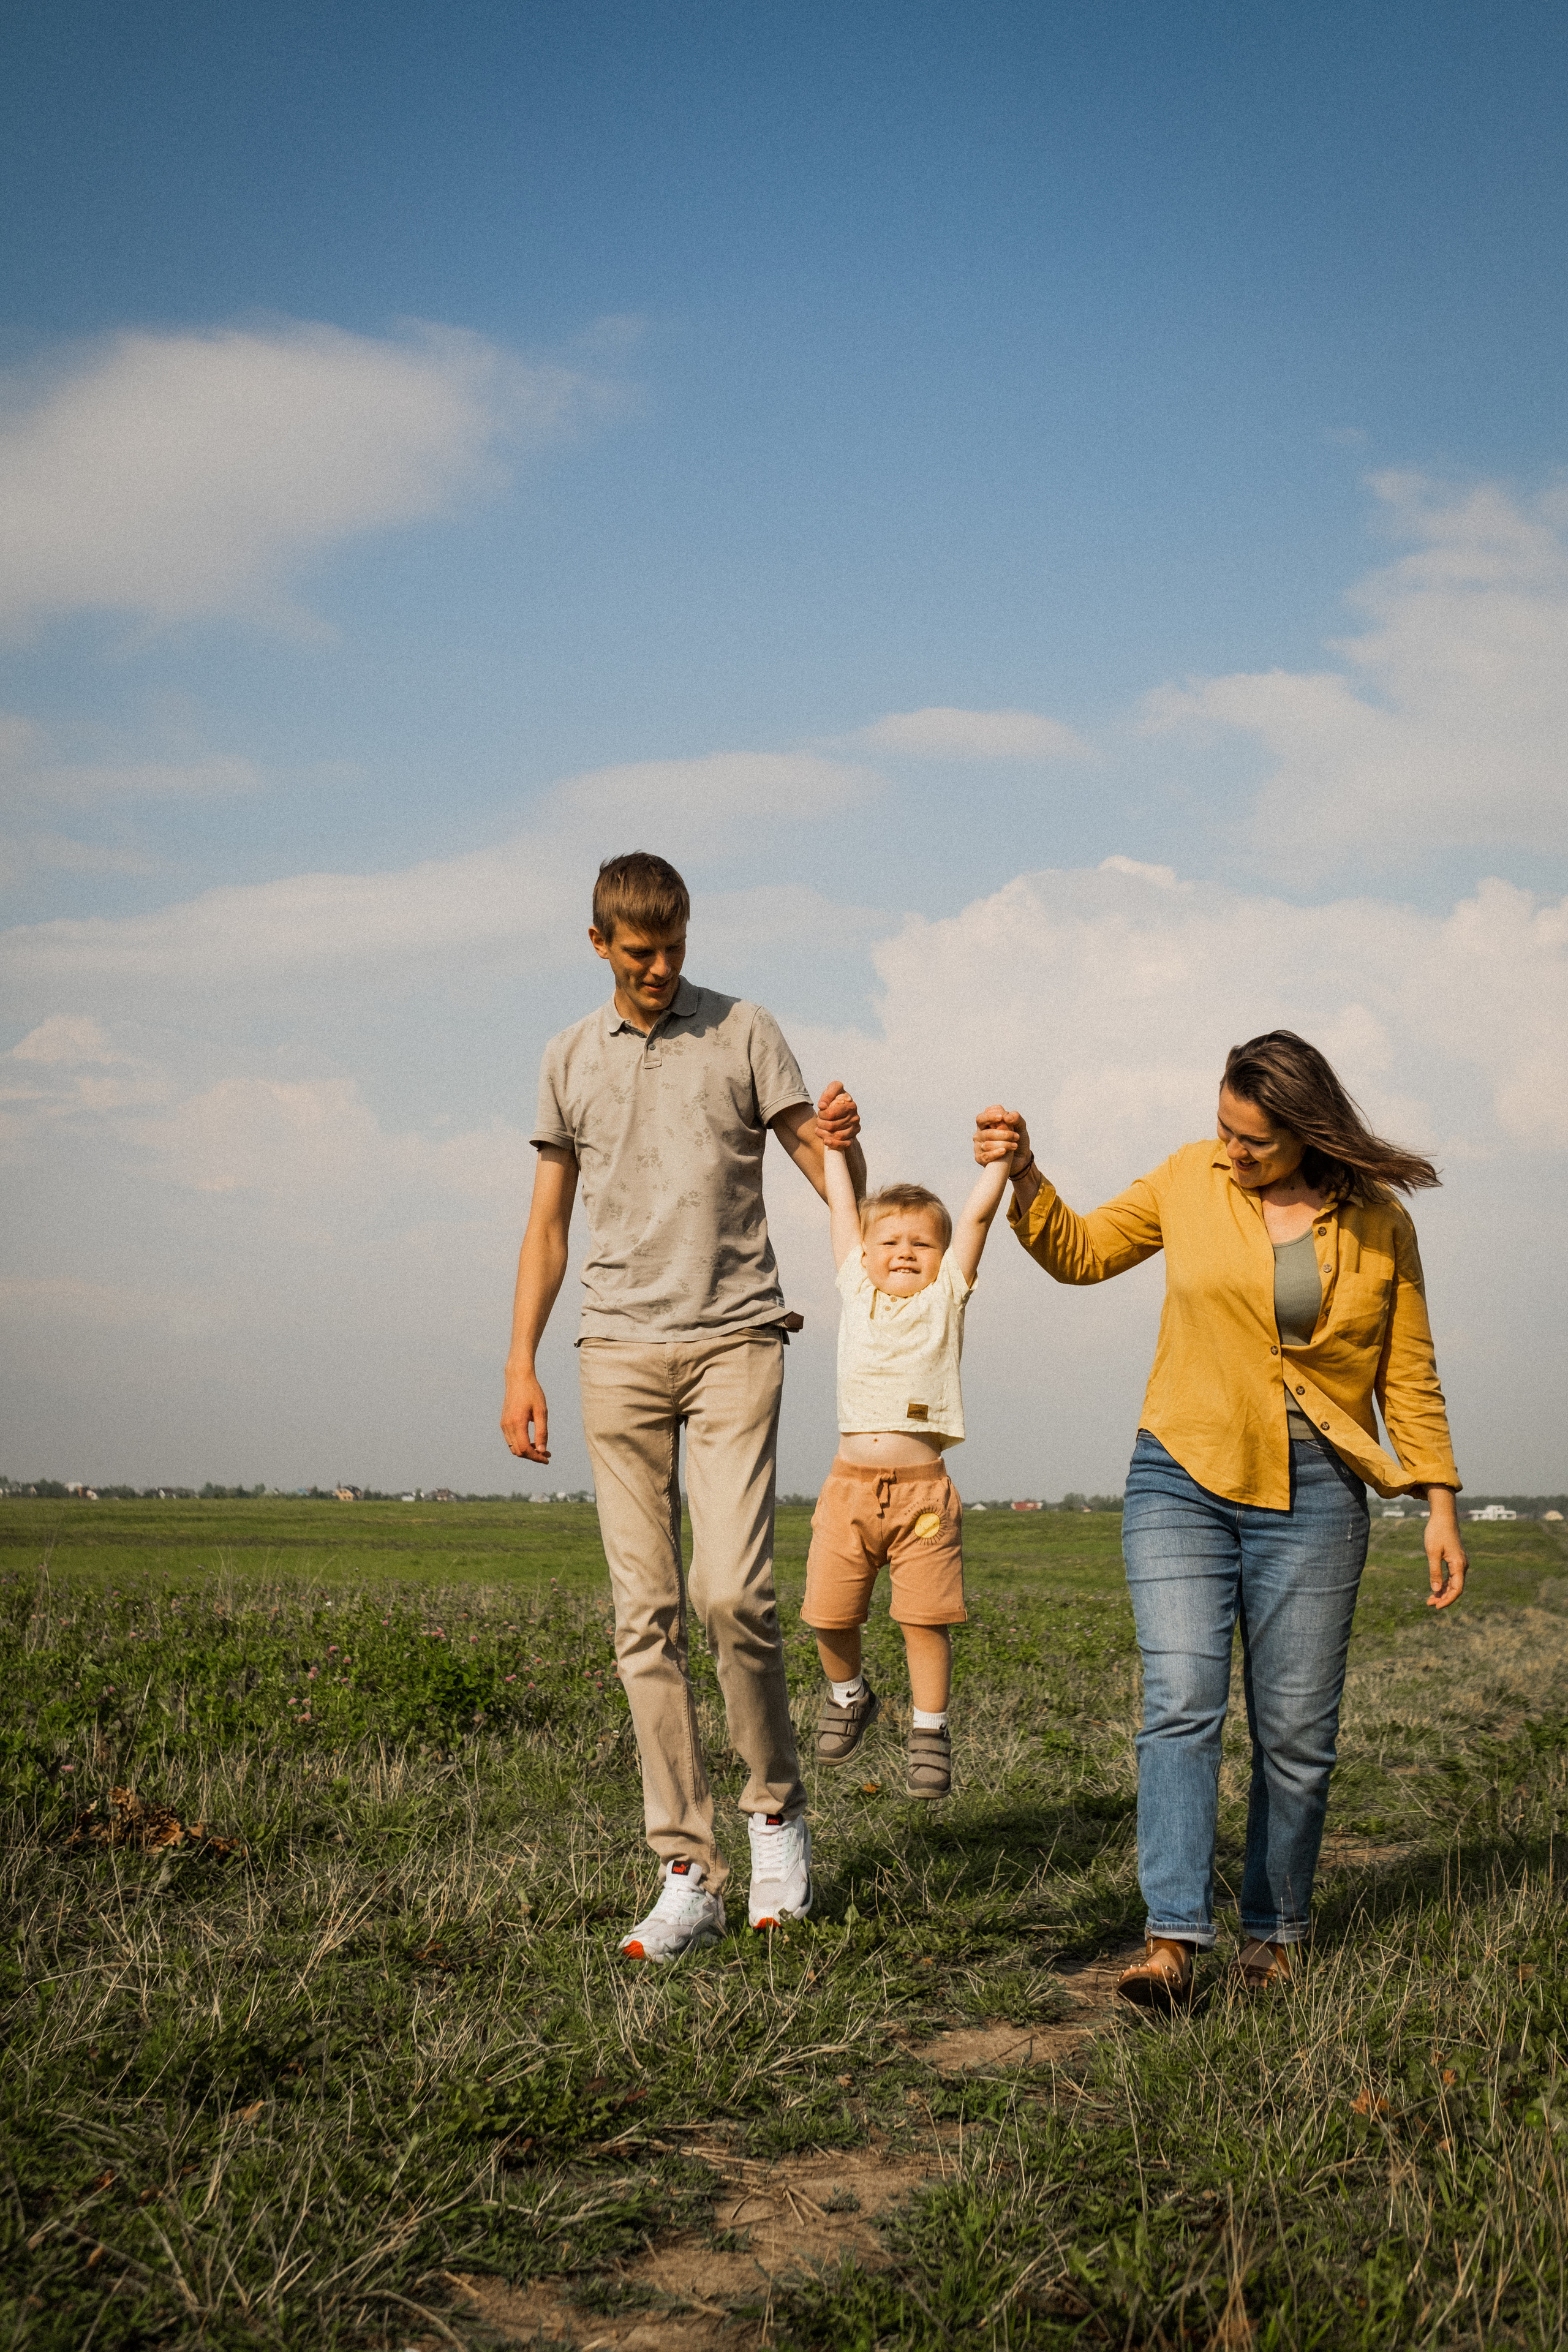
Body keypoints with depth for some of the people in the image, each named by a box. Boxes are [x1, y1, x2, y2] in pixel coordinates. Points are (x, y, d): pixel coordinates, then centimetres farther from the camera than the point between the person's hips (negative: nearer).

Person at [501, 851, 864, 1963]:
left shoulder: (744, 1033, 6)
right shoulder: (572, 1059, 14)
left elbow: (836, 1186, 4)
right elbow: (548, 1225, 17)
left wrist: (843, 1143, -20)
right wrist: (520, 1366, 9)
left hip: (733, 1338, -3)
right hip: (619, 1350, 3)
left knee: (731, 1589, -17)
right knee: (645, 1615, -1)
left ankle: (777, 1806, 8)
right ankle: (689, 1878, 3)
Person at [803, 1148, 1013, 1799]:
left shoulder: (945, 1297, 7)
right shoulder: (858, 1292, 12)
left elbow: (977, 1214, 2)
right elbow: (842, 1206, 18)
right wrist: (835, 1141, 23)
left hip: (923, 1489, -2)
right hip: (850, 1484, 2)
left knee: (925, 1618, -4)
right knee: (831, 1613, 1)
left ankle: (930, 1731, 11)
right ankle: (849, 1696, 29)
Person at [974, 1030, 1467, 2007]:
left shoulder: (1378, 1222, 2)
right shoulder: (1190, 1179, 3)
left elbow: (1409, 1376, 7)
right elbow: (1080, 1252, 12)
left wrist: (1441, 1504, 4)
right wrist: (1025, 1177, -5)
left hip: (1312, 1496, 0)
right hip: (1183, 1480, 0)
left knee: (1296, 1733, 2)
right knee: (1181, 1703, -14)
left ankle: (1275, 1937, 17)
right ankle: (1173, 1938, -17)